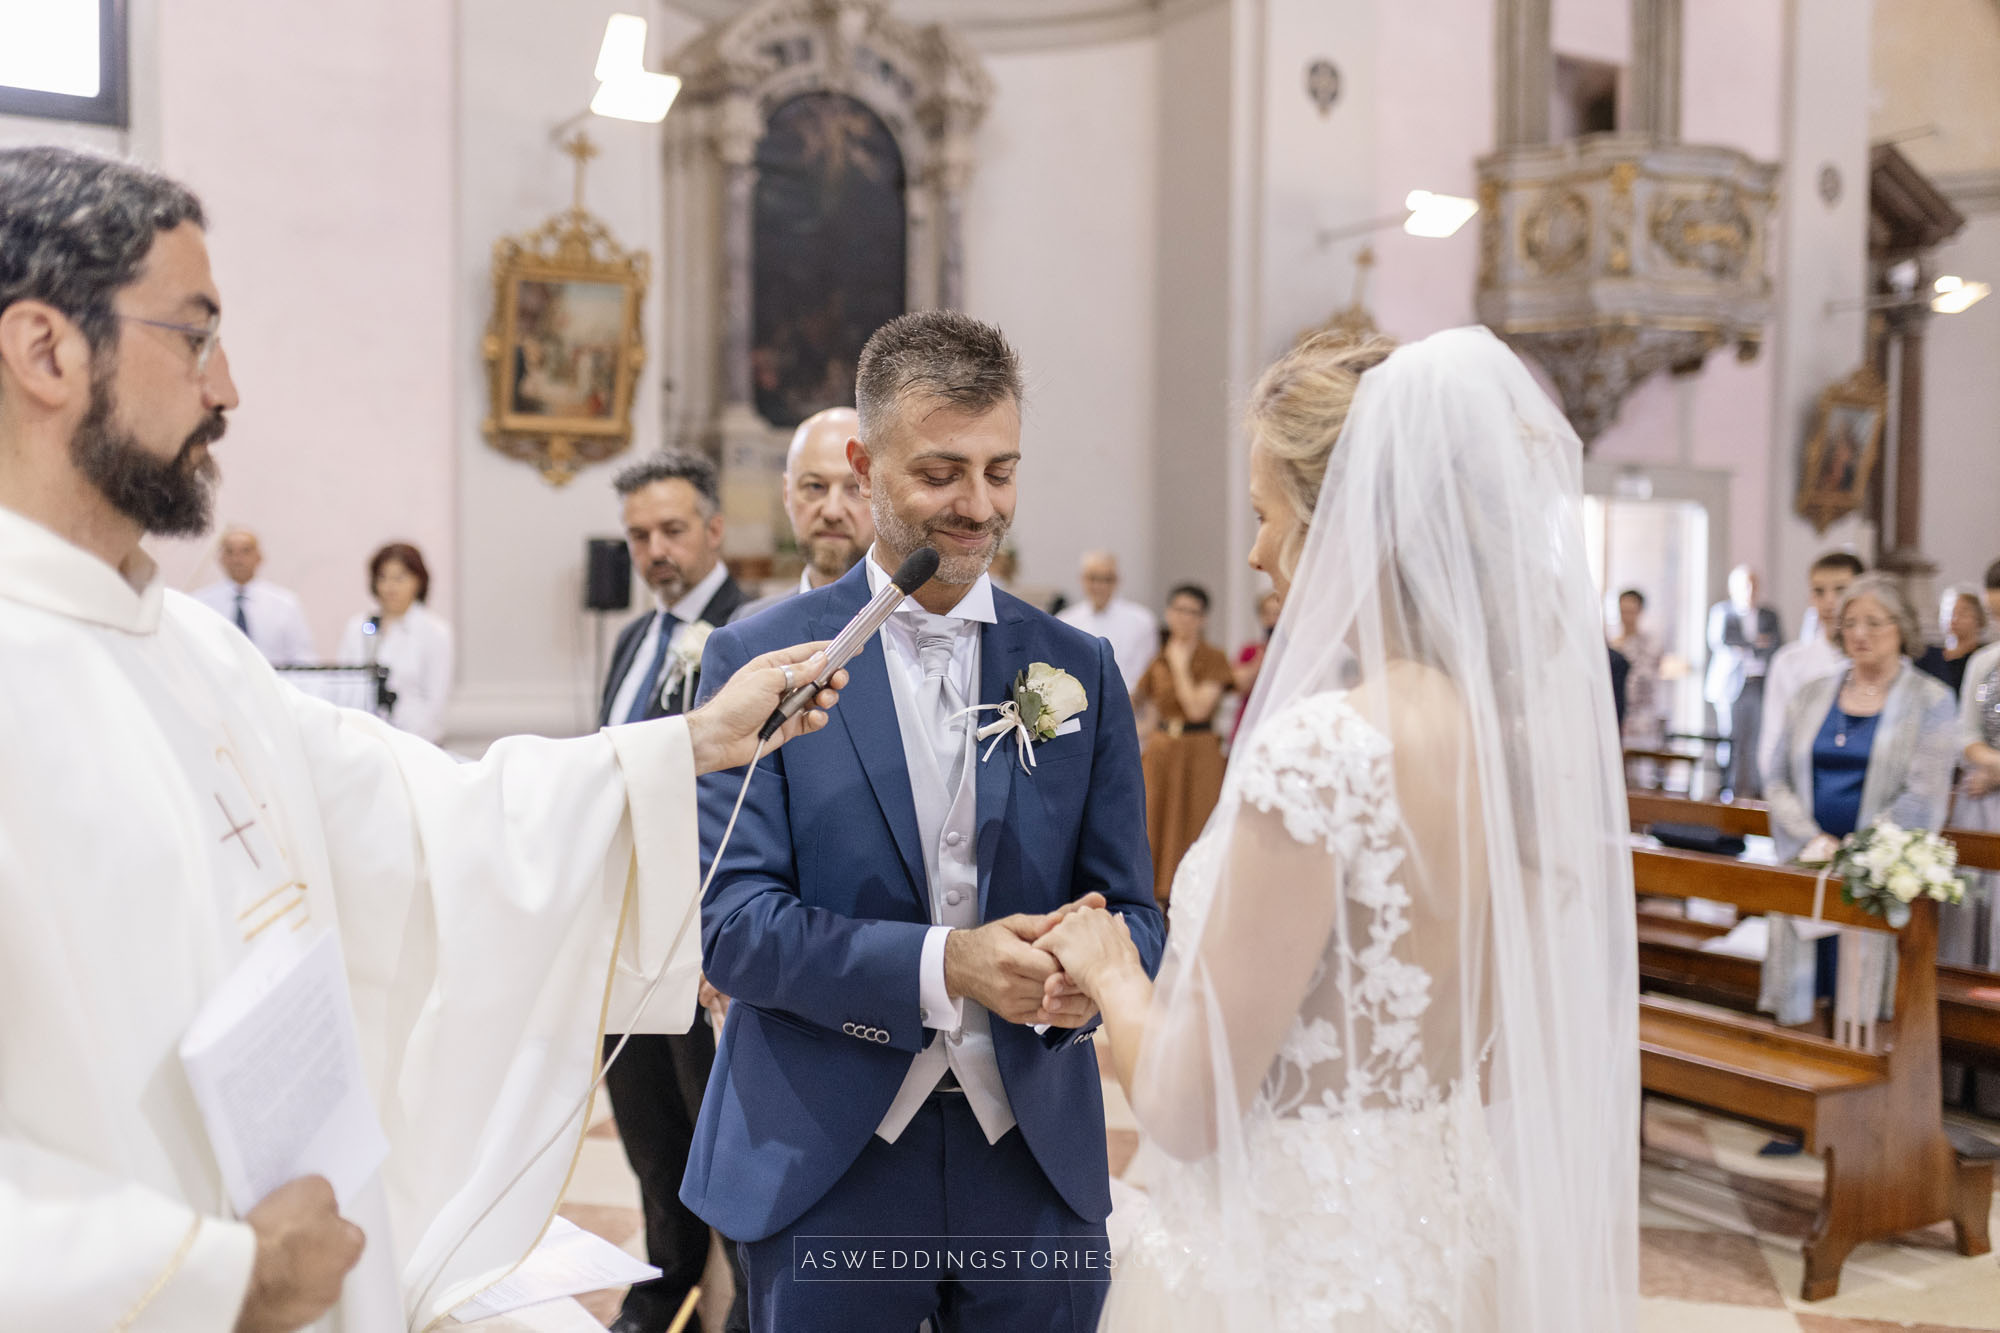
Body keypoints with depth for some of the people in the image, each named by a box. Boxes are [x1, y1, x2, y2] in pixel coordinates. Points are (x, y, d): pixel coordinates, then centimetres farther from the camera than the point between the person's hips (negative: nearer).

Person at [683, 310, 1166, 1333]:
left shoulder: (1081, 670, 3)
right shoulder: (759, 660, -5)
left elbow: (1131, 911, 3)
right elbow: (731, 920, -11)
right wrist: (943, 965, -24)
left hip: (1035, 1162, 2)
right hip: (824, 1169, -2)